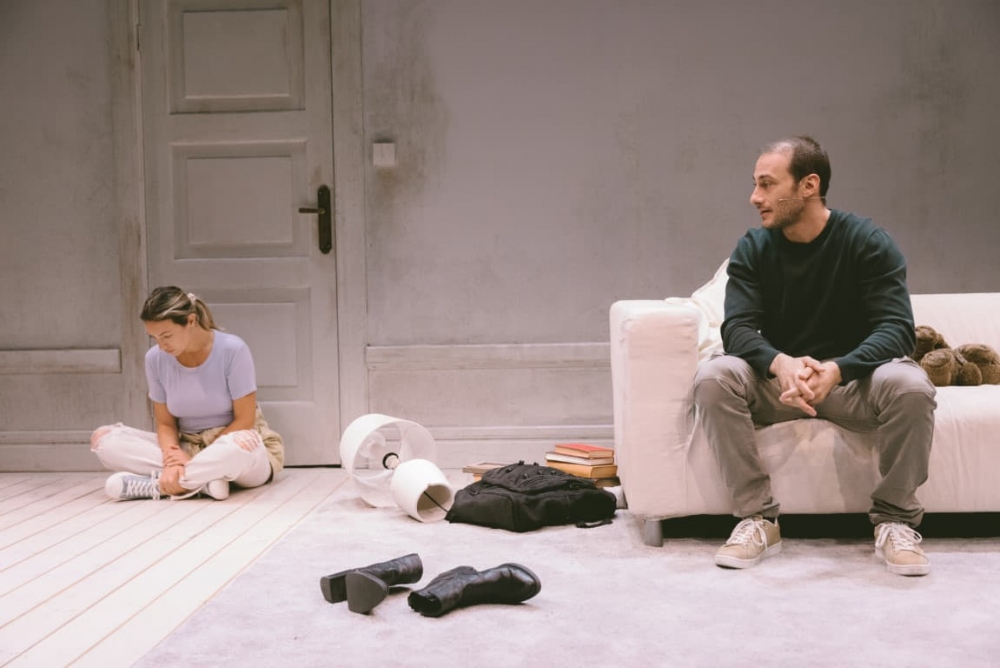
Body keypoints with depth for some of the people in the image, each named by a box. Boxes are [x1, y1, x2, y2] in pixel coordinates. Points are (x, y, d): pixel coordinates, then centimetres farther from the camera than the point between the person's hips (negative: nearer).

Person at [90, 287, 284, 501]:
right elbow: (165, 423, -1)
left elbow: (244, 420, -15)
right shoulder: (155, 358, -7)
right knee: (103, 437, -15)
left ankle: (156, 485, -22)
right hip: (187, 448, 4)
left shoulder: (232, 350, -18)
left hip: (235, 446, -4)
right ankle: (202, 481, -25)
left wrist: (199, 459, -20)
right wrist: (173, 458, -22)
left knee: (239, 444, -42)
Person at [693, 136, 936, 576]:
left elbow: (897, 329, -18)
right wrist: (781, 364, -38)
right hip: (778, 381, 2)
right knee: (713, 376, -27)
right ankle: (758, 518, -19)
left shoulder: (867, 242, -9)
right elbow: (737, 329, -14)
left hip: (852, 380, -1)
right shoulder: (753, 249, -2)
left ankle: (895, 522, -12)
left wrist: (836, 370, -38)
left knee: (909, 384, -33)